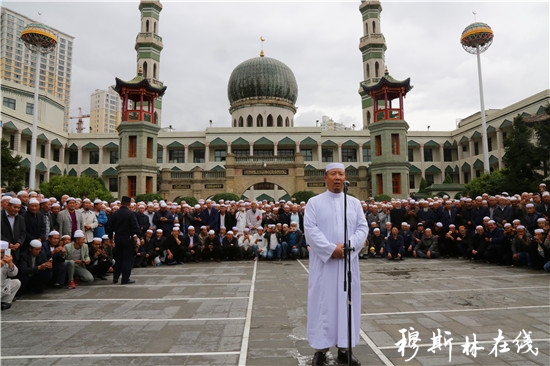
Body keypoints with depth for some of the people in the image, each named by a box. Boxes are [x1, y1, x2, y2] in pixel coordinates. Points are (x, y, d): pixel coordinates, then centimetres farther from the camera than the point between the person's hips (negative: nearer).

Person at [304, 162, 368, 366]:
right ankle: (321, 349, 12)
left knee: (347, 302, 7)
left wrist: (348, 246, -14)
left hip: (348, 261, 3)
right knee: (323, 303, 2)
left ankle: (344, 349, 19)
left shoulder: (354, 203, 10)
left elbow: (363, 228, 2)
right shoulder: (314, 202, 1)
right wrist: (331, 249, -18)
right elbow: (310, 229, -9)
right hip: (323, 261, -3)